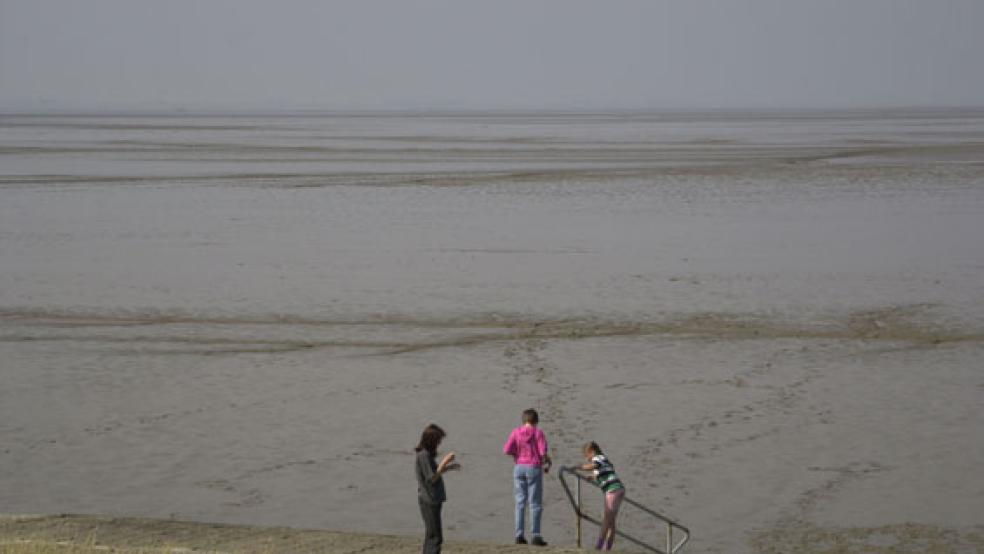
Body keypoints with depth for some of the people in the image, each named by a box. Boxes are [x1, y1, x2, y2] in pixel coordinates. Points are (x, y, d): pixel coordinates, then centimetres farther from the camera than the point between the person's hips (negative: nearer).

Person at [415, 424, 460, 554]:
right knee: (435, 538, -11)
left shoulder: (427, 454, 12)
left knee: (431, 536, 17)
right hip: (429, 500, -10)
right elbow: (431, 478, -20)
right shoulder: (423, 455, -18)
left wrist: (448, 467, 16)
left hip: (433, 500, 10)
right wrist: (444, 462, -21)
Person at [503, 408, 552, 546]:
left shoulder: (516, 432, 3)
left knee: (520, 502, 8)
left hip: (519, 468, 3)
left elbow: (507, 450, -5)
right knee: (535, 503, 1)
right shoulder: (538, 433, -5)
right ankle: (536, 536, -2)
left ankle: (519, 535, 5)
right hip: (534, 468, -3)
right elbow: (543, 453, -13)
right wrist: (548, 462, 7)